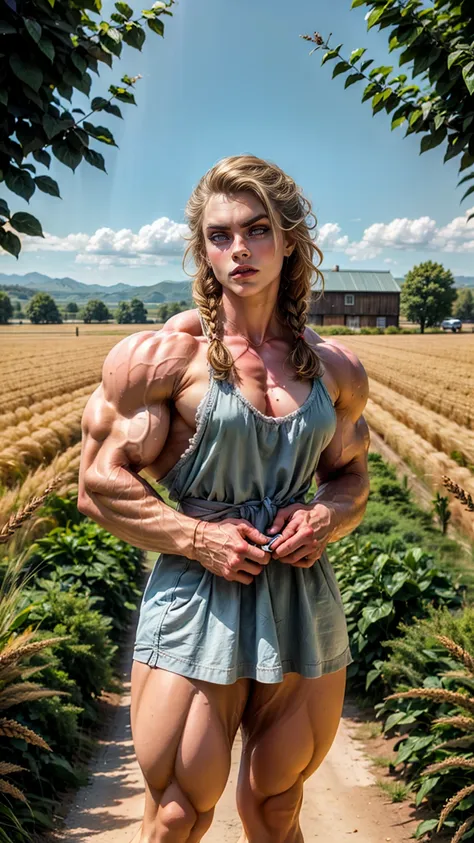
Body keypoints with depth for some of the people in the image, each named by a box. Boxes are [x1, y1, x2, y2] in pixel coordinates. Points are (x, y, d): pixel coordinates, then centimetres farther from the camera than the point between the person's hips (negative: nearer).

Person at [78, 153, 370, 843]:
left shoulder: (336, 369, 5)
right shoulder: (163, 356, -7)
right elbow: (99, 486, -5)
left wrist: (326, 516, -4)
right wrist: (198, 536, -15)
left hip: (305, 607, 4)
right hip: (196, 608, -3)